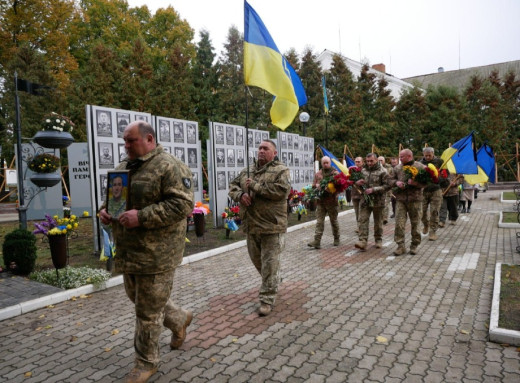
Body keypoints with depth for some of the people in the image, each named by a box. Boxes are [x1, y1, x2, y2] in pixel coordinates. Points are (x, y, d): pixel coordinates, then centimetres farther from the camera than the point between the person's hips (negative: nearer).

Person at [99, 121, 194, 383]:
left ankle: (146, 362, 26)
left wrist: (142, 216, -27)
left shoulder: (169, 167, -14)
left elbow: (183, 204, -22)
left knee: (148, 310, 4)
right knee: (139, 299, 23)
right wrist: (104, 210, 1)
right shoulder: (123, 168, 13)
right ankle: (180, 319, 46)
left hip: (156, 253, -9)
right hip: (128, 251, 9)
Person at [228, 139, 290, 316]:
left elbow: (281, 190, -22)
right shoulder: (247, 171, 13)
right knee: (256, 260, 20)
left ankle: (267, 299, 12)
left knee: (270, 264, -1)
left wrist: (254, 186, -17)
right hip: (251, 225, 7)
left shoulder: (281, 170, -6)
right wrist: (240, 194, -9)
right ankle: (273, 282, 46)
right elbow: (233, 187, 15)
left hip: (272, 226, -7)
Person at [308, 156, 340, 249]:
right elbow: (313, 186, 13)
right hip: (321, 201, 3)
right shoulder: (317, 174, 11)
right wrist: (317, 186, -9)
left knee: (334, 221, 11)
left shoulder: (335, 173, 0)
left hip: (332, 202, -3)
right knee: (319, 221, -3)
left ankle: (336, 239, 27)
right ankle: (317, 241, -5)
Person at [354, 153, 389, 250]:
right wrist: (357, 183, -5)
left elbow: (386, 186, -13)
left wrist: (373, 189, -21)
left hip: (378, 201, -4)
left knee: (378, 221, 10)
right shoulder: (363, 170, 9)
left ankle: (378, 240, 27)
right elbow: (358, 184, 20)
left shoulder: (382, 171, -7)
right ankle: (362, 241, -10)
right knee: (363, 220, -8)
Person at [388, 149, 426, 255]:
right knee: (399, 223, -5)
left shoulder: (420, 167, 0)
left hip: (415, 199, -2)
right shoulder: (397, 168, 11)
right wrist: (396, 182, -4)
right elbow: (390, 180, 17)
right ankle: (401, 246, 2)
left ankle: (414, 245, 22)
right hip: (400, 199, 2)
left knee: (415, 223, 7)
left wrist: (415, 183, -21)